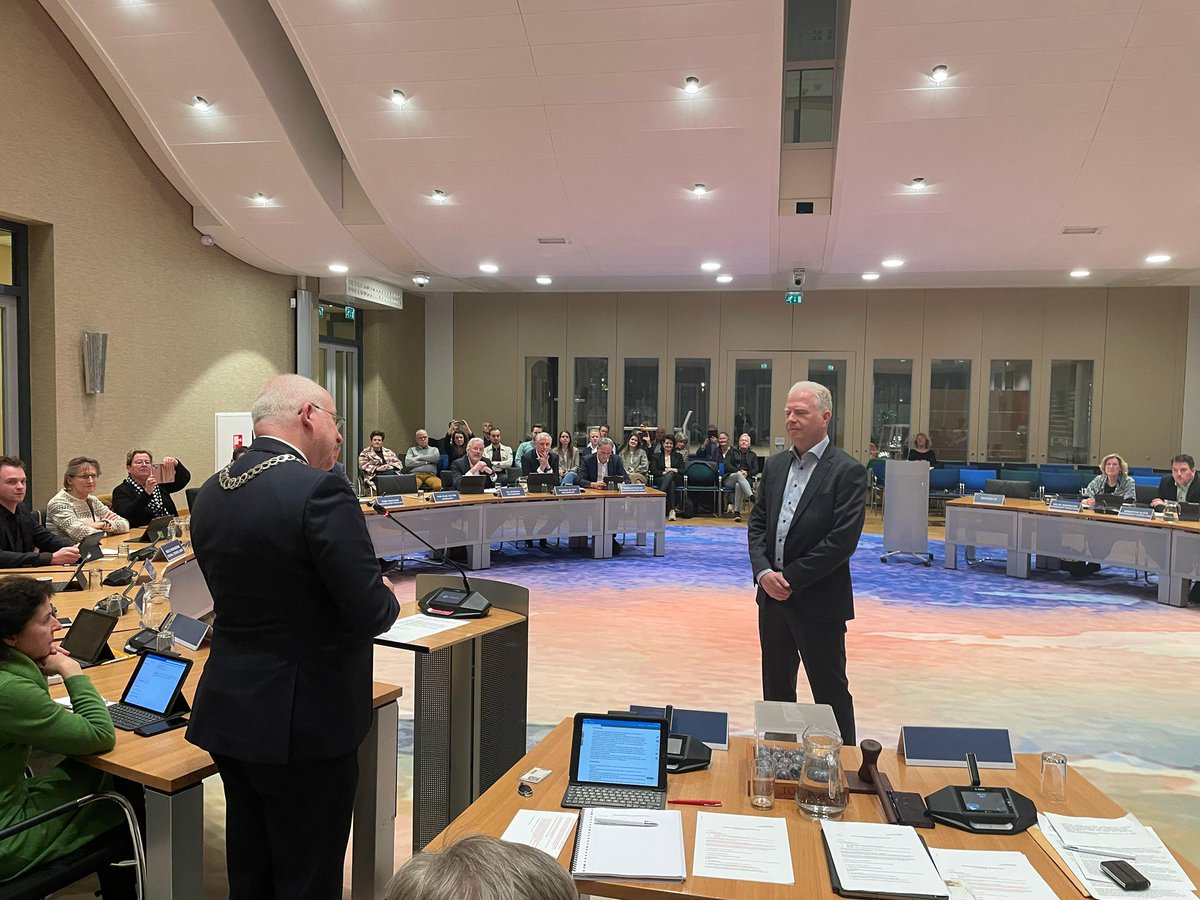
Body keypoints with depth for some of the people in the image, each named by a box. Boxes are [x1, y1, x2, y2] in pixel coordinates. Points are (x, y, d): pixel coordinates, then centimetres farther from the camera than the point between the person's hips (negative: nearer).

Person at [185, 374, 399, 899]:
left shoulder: (211, 493, 4)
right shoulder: (319, 491, -21)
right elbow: (371, 614, -22)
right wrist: (389, 598, 1)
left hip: (229, 711, 8)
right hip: (304, 718, -7)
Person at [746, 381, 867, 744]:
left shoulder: (848, 471, -12)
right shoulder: (775, 465, 8)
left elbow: (843, 540, -19)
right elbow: (757, 522, 8)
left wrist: (790, 578, -17)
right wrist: (764, 572, -8)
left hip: (819, 603, -6)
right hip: (773, 597, 7)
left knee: (831, 694, 6)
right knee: (776, 688, 19)